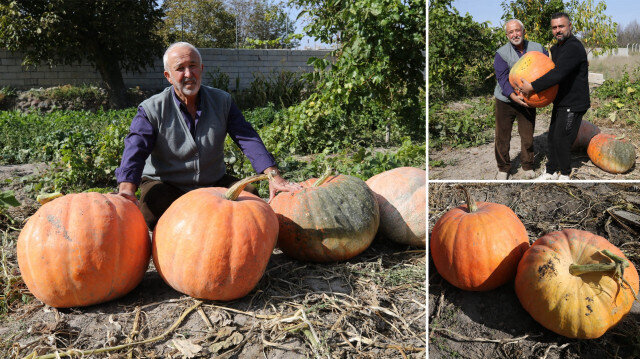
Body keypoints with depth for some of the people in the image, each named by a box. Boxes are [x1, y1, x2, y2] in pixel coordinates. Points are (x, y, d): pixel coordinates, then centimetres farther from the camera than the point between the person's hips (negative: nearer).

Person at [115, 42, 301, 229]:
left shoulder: (222, 101, 3)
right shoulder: (151, 109, -6)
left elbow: (248, 138, -6)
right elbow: (135, 150, -18)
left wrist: (274, 176, -21)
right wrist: (127, 190, -40)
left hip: (214, 183, 3)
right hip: (165, 184, -3)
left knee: (249, 194, -21)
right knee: (151, 205, -34)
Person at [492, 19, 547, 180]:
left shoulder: (537, 48, 1)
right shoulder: (501, 53, -9)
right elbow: (503, 78, -18)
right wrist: (514, 96, -32)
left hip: (528, 101, 2)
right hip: (506, 101, -2)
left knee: (527, 136, 10)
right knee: (502, 137, 4)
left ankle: (527, 166, 30)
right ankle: (503, 168, 22)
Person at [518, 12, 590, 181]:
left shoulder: (574, 47, -20)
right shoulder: (555, 48, 12)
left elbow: (558, 74, -32)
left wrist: (532, 86, -30)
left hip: (573, 105, -9)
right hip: (560, 103, 9)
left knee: (561, 140, -3)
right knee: (552, 138, 13)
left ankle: (564, 173, 17)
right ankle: (551, 171, 26)